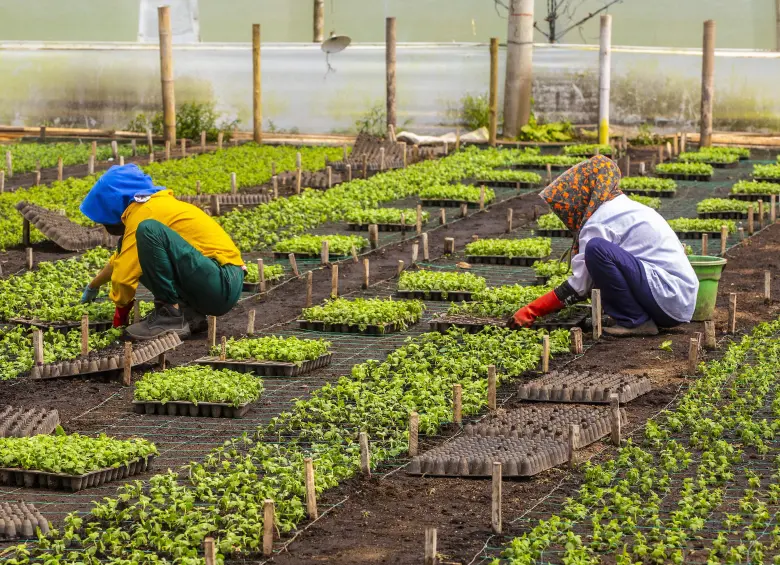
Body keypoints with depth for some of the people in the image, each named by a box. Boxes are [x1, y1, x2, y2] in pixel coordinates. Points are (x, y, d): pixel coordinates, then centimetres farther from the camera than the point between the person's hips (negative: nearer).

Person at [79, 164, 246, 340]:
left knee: (148, 230, -23)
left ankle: (171, 315, -16)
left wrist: (121, 307, 3)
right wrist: (94, 286, 50)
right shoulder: (153, 204, 19)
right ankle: (188, 313, 6)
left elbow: (124, 276, -16)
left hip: (222, 284, -10)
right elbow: (122, 258, 37)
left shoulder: (144, 212, -11)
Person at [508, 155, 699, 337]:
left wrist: (531, 312, -4)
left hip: (669, 300, -10)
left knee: (597, 249, -21)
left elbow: (579, 286, -10)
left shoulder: (600, 221, -8)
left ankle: (636, 322, -13)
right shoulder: (627, 208, 20)